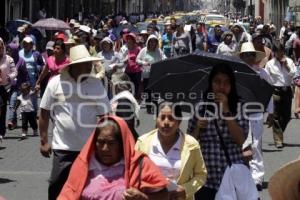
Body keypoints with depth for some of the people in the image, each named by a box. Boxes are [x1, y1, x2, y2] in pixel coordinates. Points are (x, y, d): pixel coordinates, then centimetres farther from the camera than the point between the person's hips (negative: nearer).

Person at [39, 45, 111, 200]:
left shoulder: (96, 84, 0)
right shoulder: (56, 83, -5)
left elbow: (104, 115, 4)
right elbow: (44, 113, 1)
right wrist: (44, 141, -1)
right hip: (63, 148, -2)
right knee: (57, 187, 0)